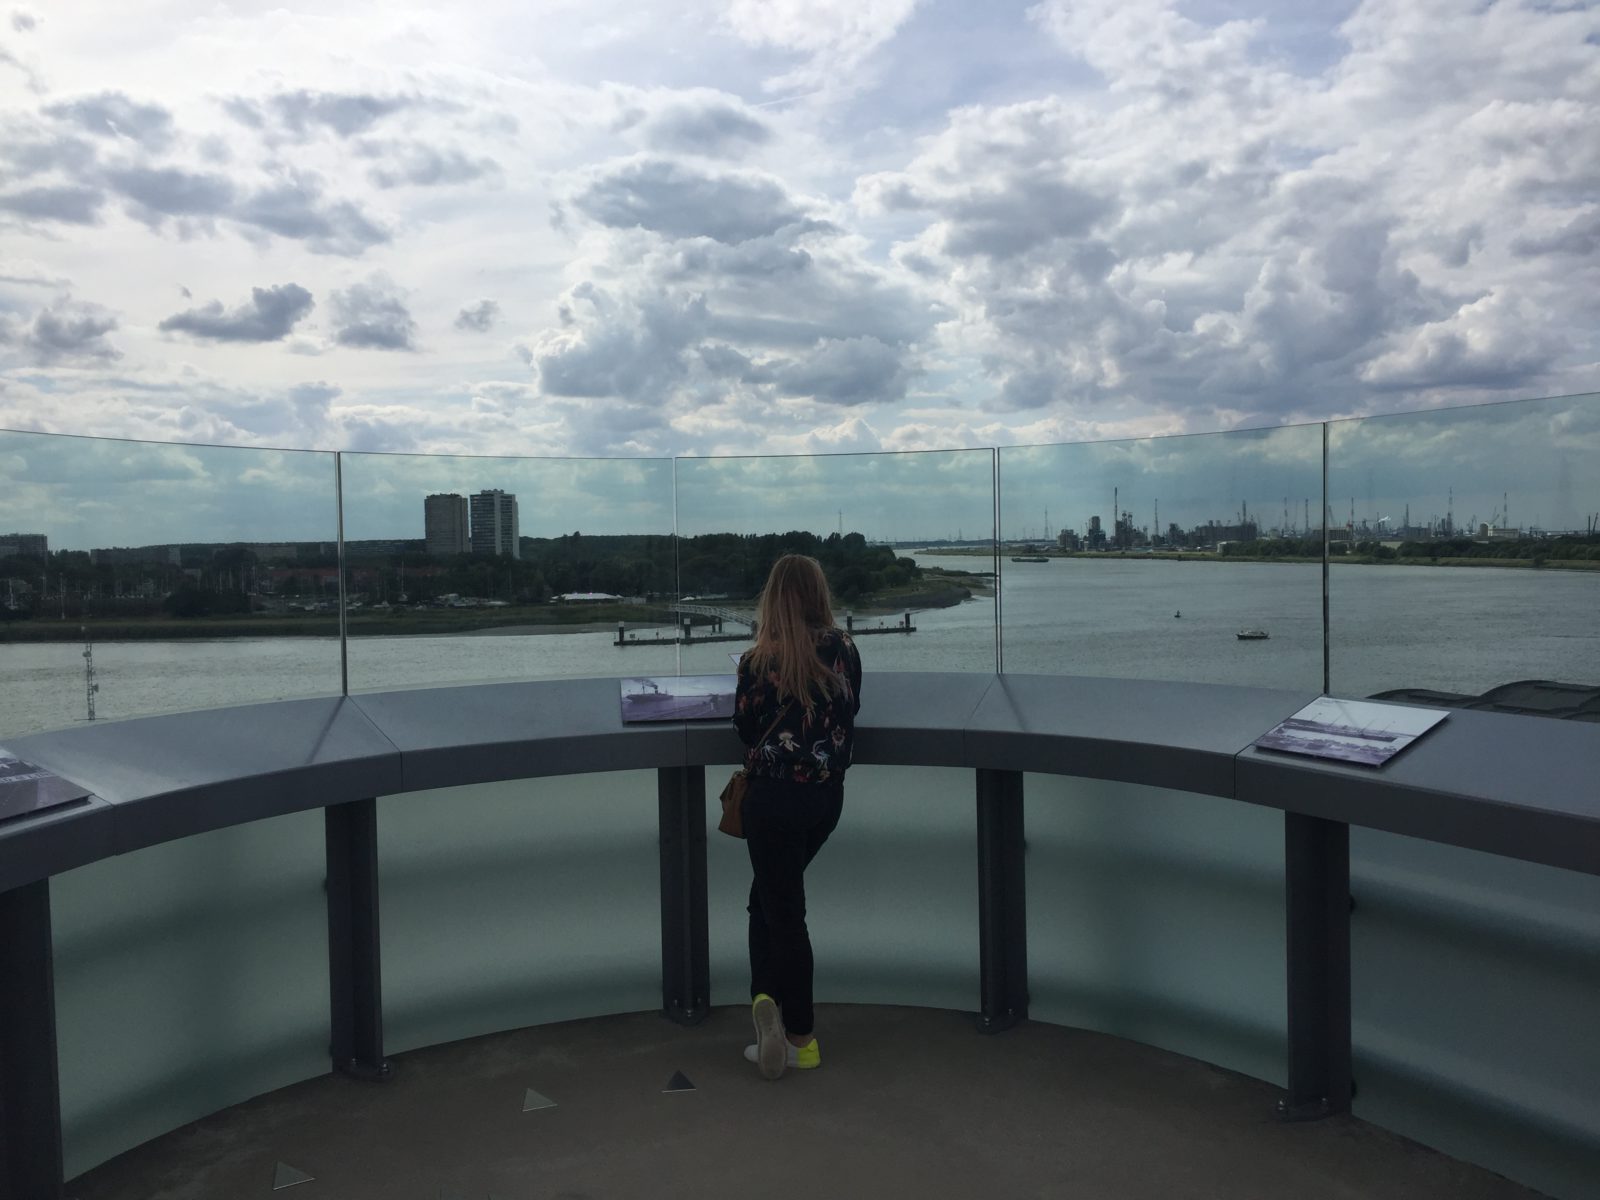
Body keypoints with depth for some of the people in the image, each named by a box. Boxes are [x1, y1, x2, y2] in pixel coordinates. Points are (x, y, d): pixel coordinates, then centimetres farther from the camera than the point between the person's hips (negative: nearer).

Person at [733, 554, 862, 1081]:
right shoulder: (844, 650, -3)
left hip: (776, 795, -4)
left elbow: (744, 727, -1)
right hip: (828, 794, 4)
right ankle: (770, 1002, 11)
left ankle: (801, 1038, 9)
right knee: (770, 898, 20)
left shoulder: (759, 660, -13)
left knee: (783, 911, 6)